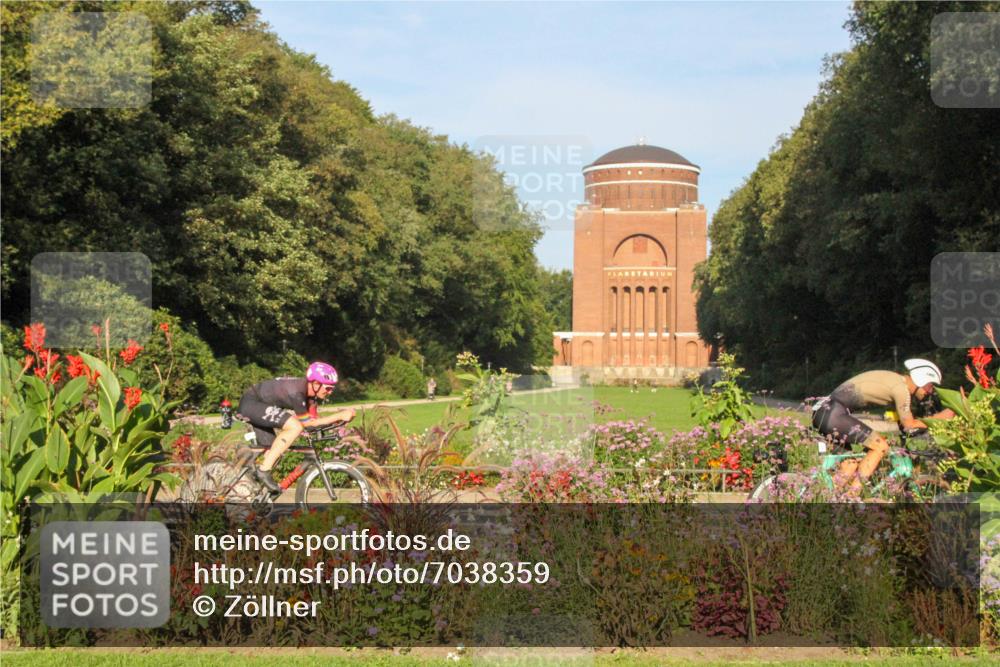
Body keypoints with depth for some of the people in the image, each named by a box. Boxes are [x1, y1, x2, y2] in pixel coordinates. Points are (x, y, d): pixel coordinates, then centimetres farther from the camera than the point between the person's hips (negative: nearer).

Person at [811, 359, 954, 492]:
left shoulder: (895, 380, 19)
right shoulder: (901, 388, -9)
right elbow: (909, 425, -1)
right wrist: (939, 417, 7)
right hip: (833, 414, -10)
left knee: (852, 461, 19)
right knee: (880, 446, -7)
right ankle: (853, 493, -12)